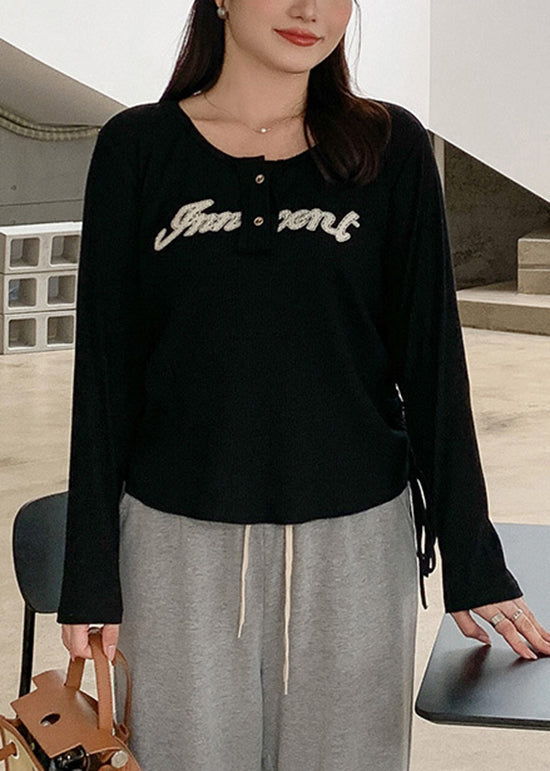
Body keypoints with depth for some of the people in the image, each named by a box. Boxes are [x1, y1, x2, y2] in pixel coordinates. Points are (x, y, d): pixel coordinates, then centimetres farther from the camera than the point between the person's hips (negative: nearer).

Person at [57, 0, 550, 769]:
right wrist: (91, 576, 1)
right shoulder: (137, 147, 0)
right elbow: (105, 370, 1)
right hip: (181, 539, 0)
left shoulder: (391, 147, 1)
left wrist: (472, 562, 3)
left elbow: (432, 360, 2)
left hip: (356, 536, 1)